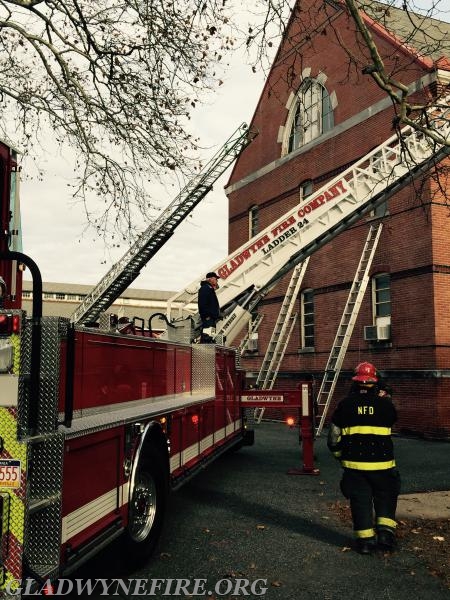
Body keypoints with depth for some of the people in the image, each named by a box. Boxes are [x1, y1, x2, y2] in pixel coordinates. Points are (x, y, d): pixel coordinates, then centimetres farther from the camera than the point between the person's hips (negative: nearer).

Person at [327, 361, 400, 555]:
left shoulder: (345, 404, -2)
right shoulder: (385, 404, -4)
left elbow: (334, 436, 3)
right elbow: (393, 418, 18)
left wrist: (339, 454, 18)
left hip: (354, 462, 0)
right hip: (382, 462, 0)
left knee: (360, 500, 9)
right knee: (385, 497, 17)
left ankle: (365, 539, 11)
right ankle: (385, 531, 7)